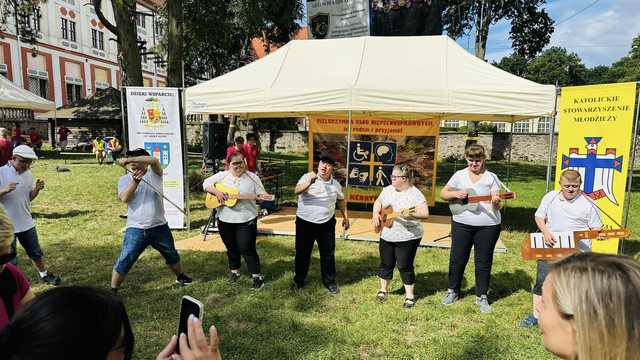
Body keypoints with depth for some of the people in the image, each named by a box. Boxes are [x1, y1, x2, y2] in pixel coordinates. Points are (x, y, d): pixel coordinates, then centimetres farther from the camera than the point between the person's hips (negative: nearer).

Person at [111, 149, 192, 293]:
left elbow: (154, 160, -24)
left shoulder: (154, 174, -2)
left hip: (159, 227, 1)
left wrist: (129, 159, -30)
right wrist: (135, 181, -26)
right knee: (124, 260, -6)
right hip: (136, 229, -1)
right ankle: (113, 290, 11)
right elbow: (124, 198, -15)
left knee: (172, 255, 20)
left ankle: (180, 277, 44)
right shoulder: (125, 179, 2)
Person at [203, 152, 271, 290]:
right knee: (231, 248, 17)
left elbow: (261, 194, 2)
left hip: (246, 220, -3)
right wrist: (216, 192, -15)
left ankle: (257, 276, 9)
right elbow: (206, 183, 1)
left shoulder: (252, 177, -1)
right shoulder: (222, 175, 3)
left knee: (247, 249, -4)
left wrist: (263, 197, -22)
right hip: (225, 219, 3)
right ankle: (234, 270, 39)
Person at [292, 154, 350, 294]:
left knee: (328, 254, 11)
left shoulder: (336, 184, 3)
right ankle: (299, 280, 30)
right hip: (305, 223, -2)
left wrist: (345, 217, 19)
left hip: (327, 224, 3)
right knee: (302, 253, 11)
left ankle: (329, 281, 28)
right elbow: (296, 191, -28)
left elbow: (341, 200, 19)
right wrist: (309, 182, -45)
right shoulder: (307, 177, -10)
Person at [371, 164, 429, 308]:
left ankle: (410, 295, 22)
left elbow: (425, 213, -26)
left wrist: (410, 212, -36)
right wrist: (376, 214, 2)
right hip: (386, 236, 6)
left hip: (407, 238, -6)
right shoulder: (388, 190, 4)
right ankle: (383, 289, 36)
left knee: (405, 266, 4)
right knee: (386, 264, 16)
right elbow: (378, 202, 19)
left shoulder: (415, 194, -16)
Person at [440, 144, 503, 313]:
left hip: (488, 226, -1)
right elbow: (443, 194, 7)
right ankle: (453, 291, 30)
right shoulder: (459, 175, 3)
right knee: (457, 259, 10)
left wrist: (496, 202, -27)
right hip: (461, 224, 2)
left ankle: (482, 296, 25)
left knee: (483, 262, 8)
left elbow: (498, 206, -3)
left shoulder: (491, 177, -2)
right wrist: (455, 194, -13)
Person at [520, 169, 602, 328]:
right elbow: (539, 216, 7)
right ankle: (536, 316, 19)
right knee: (542, 283, 6)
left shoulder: (587, 203, -4)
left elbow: (596, 227, 0)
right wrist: (545, 232, -10)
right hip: (549, 248, 2)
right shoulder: (550, 197, 1)